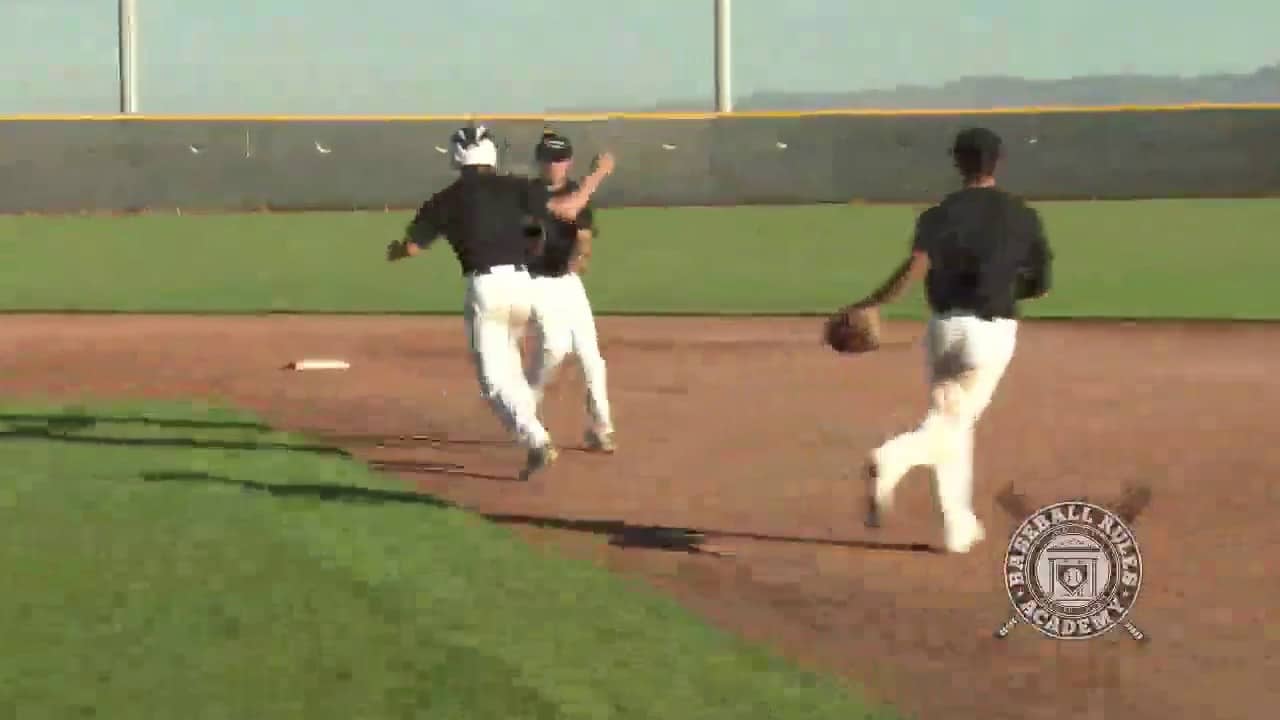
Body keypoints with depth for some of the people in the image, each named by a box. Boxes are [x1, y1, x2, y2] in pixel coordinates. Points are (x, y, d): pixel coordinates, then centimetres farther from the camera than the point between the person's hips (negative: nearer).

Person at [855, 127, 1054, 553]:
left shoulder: (942, 214, -3)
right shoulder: (1023, 217, 3)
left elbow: (917, 265, -20)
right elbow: (1041, 285, 8)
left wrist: (871, 305, -17)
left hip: (945, 325, 1)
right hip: (995, 330, -1)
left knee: (950, 421, 16)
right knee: (956, 422, 1)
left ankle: (959, 528, 16)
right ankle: (893, 460, -31)